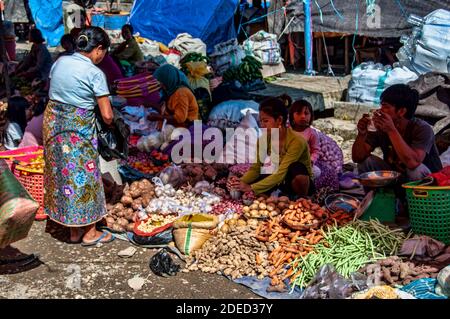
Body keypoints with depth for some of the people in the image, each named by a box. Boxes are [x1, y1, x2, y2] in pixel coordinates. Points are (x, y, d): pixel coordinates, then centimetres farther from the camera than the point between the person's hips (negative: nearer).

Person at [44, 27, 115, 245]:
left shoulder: (60, 62, 5)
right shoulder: (95, 73, -13)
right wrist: (110, 121, 8)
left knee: (62, 174, 14)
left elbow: (54, 92, 11)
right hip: (78, 128, -7)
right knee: (84, 176, 6)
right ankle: (89, 233, 18)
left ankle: (74, 230, 25)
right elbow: (107, 115, -13)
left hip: (53, 122, 7)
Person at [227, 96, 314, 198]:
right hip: (281, 180, 5)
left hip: (301, 182, -5)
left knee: (296, 168, -38)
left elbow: (281, 173, -33)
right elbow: (255, 169, -7)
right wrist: (240, 182, -29)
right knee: (248, 183, -16)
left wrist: (251, 188, -39)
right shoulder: (263, 140, -8)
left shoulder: (296, 141, -27)